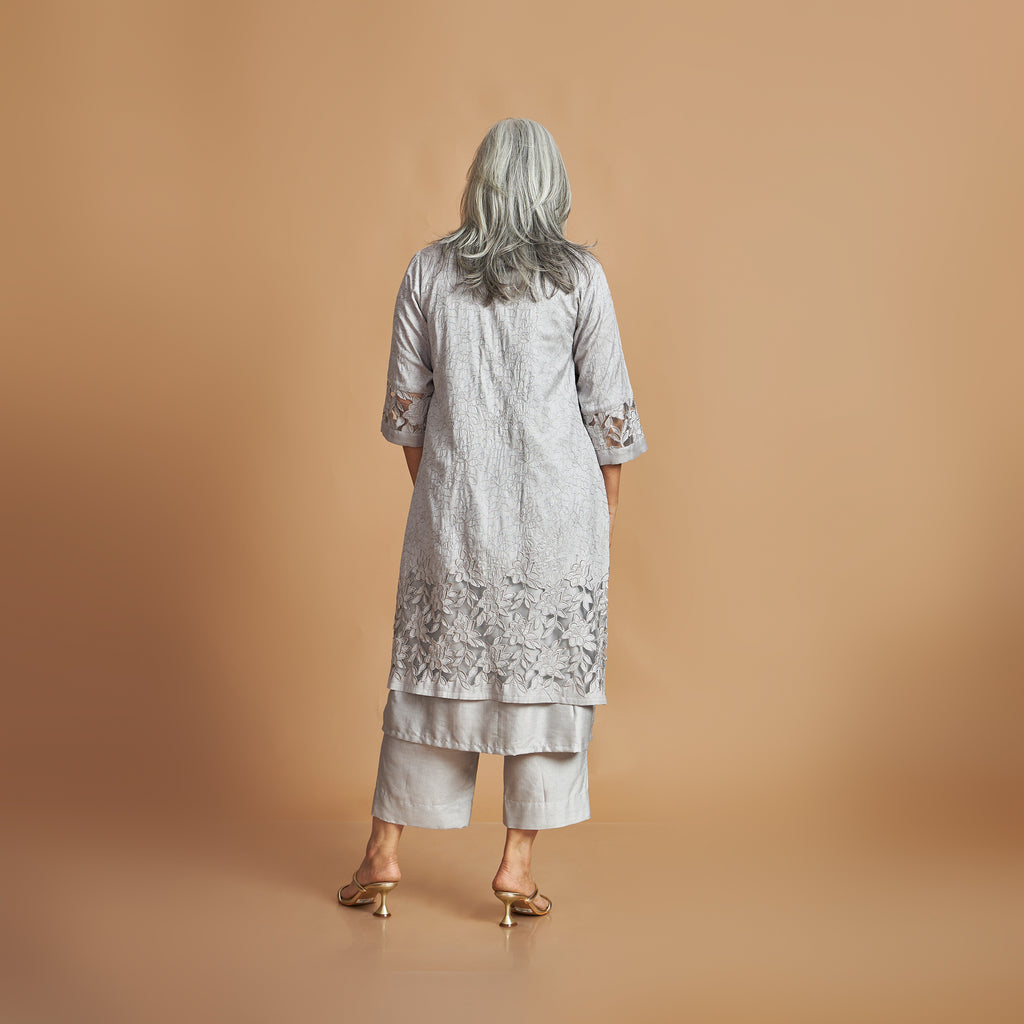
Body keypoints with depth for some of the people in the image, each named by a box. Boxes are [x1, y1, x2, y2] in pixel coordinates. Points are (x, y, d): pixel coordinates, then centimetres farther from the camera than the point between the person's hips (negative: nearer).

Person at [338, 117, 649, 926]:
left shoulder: (429, 270, 3)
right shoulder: (579, 275, -3)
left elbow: (406, 403, 6)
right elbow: (607, 408, -2)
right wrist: (608, 510, 9)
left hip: (455, 497, 2)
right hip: (558, 499, -2)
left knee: (433, 666, 12)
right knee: (546, 671, 8)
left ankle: (384, 854, 19)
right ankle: (519, 863, 13)